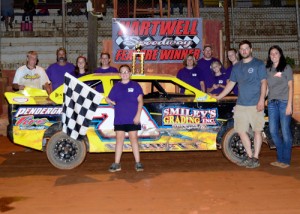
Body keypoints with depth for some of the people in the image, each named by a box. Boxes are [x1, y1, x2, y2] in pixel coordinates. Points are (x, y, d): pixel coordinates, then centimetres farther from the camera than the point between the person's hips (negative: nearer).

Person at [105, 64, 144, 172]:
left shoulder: (135, 85, 3)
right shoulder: (116, 86, 10)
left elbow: (140, 101, 0)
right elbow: (109, 99, 11)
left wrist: (138, 115, -9)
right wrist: (110, 101, -14)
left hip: (133, 118, -2)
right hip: (119, 119, 2)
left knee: (133, 138, 2)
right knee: (119, 139, 4)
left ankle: (138, 163, 8)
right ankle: (116, 164, 7)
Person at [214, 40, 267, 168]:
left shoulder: (258, 64, 1)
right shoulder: (237, 67, 15)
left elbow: (263, 82, -4)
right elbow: (231, 84, 19)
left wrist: (261, 100, -14)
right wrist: (218, 97, 16)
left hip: (255, 105, -5)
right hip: (240, 104, 5)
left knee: (257, 130, 1)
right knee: (241, 131, 6)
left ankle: (255, 158, 10)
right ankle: (249, 157, 19)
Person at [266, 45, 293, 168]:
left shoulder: (286, 68, 3)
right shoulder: (267, 69, 14)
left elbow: (290, 87, -1)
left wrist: (289, 105, -9)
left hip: (284, 102, -4)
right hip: (272, 103, 4)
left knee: (285, 131, -3)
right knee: (273, 131, 4)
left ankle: (286, 160, 8)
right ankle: (280, 158, 18)